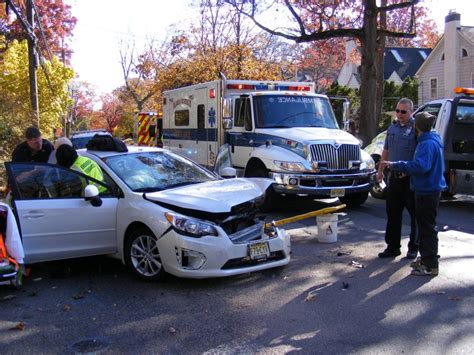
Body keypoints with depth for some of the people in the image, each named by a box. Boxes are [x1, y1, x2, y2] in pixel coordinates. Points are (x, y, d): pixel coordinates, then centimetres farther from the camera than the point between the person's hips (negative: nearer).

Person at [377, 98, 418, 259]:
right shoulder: (392, 128, 12)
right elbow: (386, 151, 21)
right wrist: (380, 170, 17)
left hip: (411, 178, -6)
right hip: (394, 177, 7)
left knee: (415, 214, 5)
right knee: (392, 214, 10)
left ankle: (413, 247, 16)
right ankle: (393, 246, 19)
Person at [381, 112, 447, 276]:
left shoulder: (428, 143, -19)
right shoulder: (430, 141, 14)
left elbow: (420, 166, -32)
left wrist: (395, 165, -29)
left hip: (428, 191, -10)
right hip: (427, 190, 10)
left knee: (428, 227, -6)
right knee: (424, 226, 18)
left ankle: (430, 266, -1)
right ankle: (426, 259, 29)